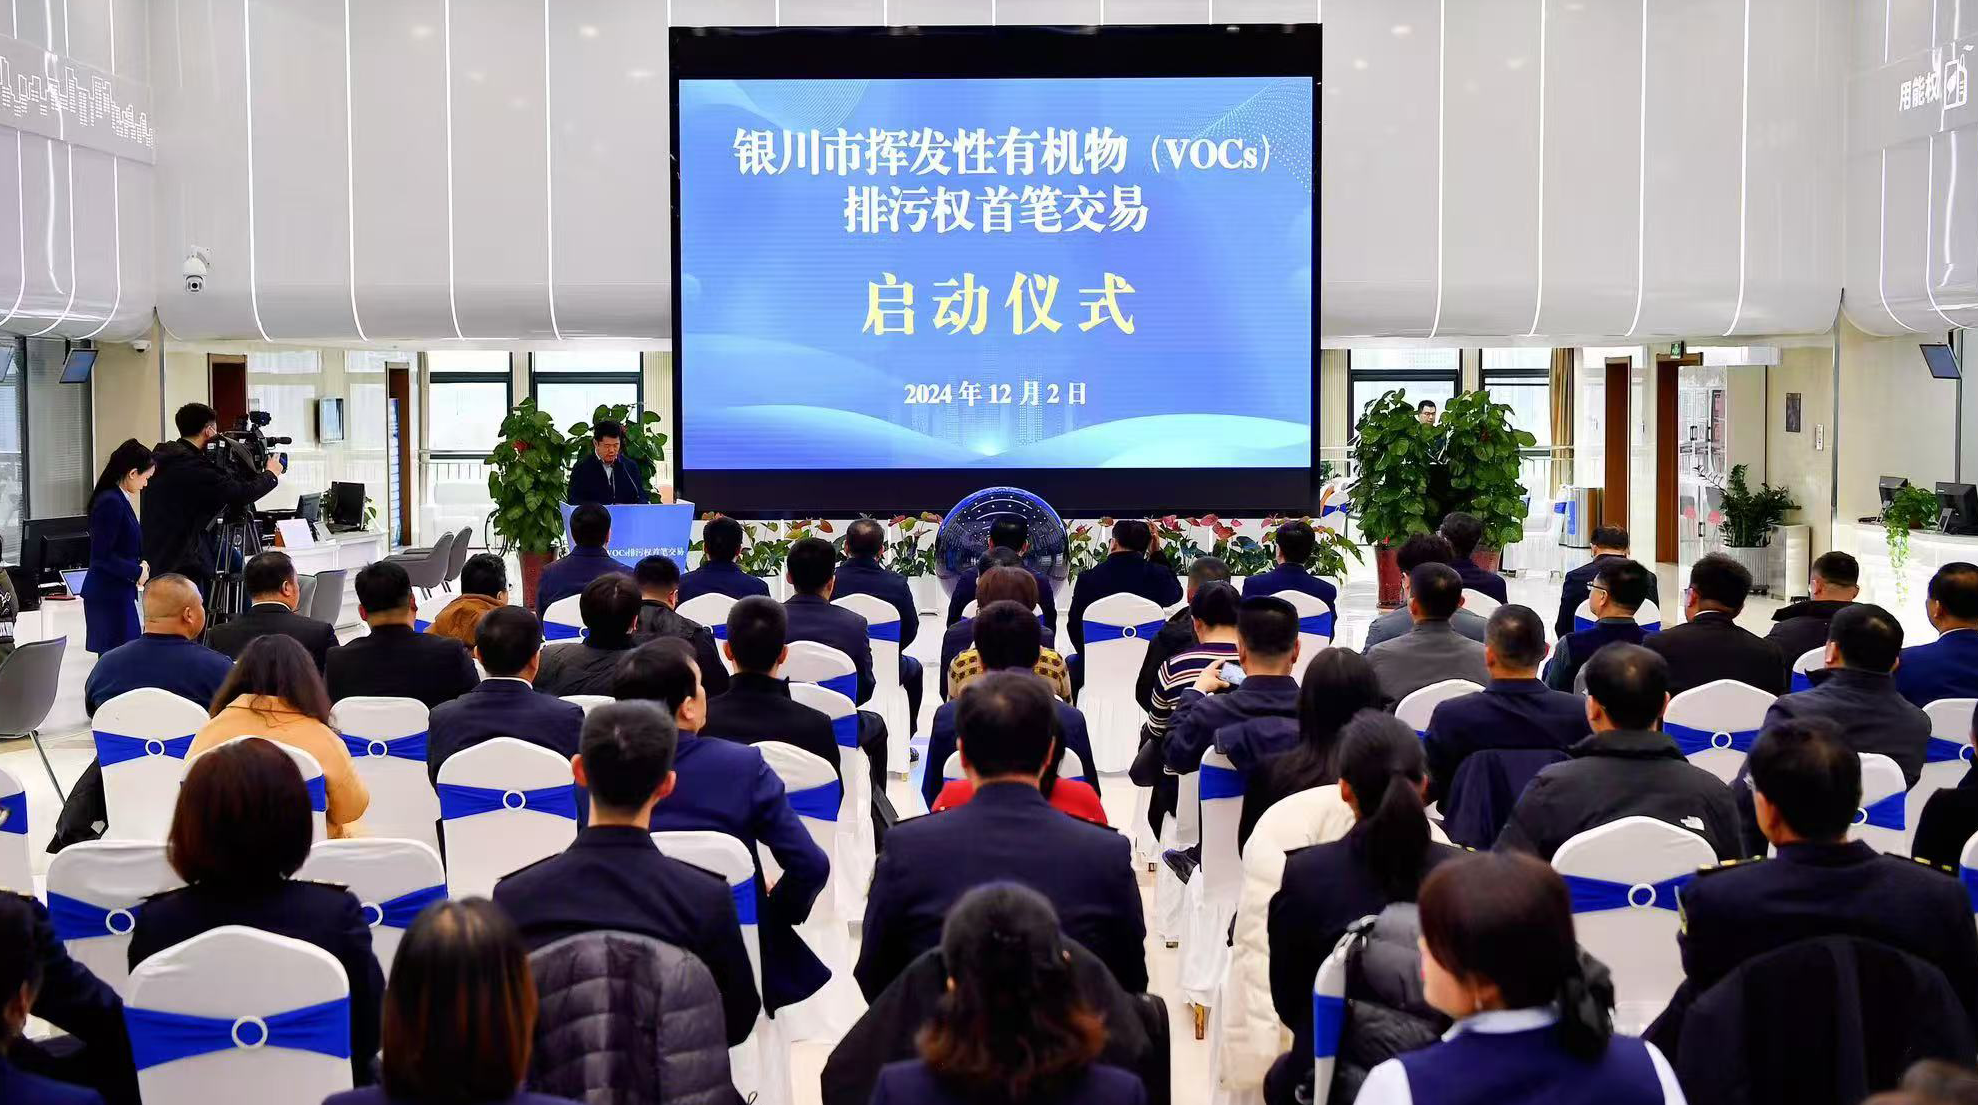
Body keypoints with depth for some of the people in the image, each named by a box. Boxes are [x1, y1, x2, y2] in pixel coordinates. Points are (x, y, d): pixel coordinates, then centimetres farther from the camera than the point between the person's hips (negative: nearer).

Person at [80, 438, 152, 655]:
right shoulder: (111, 502, -17)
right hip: (109, 596, -10)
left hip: (117, 593, 10)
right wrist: (137, 572, -11)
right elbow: (101, 555, -20)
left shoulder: (117, 499, 12)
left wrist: (139, 564, 7)